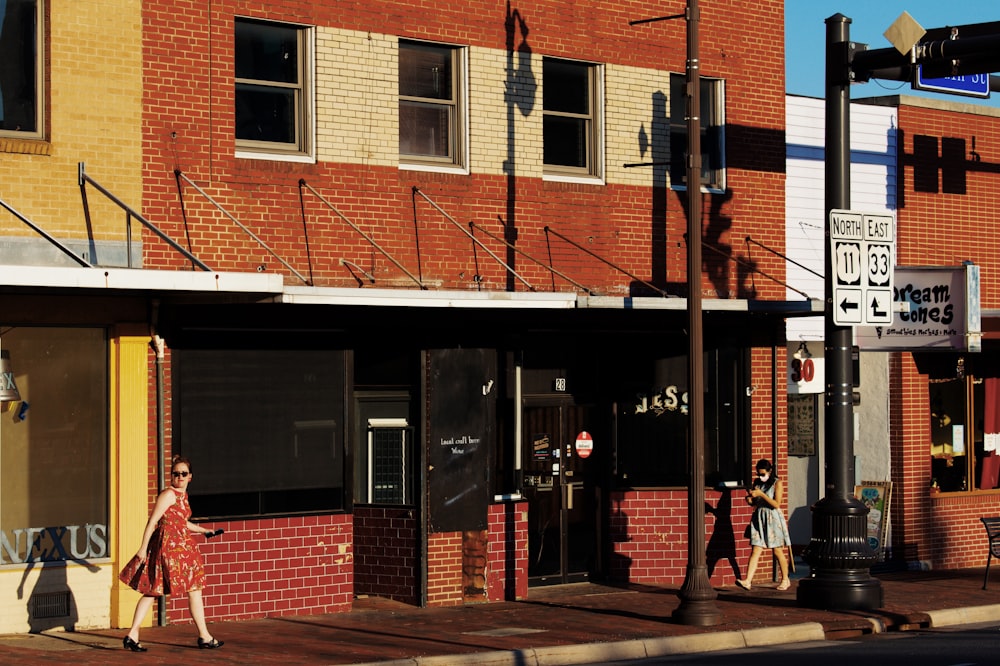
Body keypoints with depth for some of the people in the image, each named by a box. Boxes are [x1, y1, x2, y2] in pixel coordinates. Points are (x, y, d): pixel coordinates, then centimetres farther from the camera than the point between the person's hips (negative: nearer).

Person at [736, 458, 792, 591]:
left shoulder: (777, 483, -6)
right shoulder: (757, 482, 9)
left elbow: (776, 504, -14)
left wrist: (761, 494, -20)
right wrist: (750, 499, -6)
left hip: (773, 519, -4)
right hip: (759, 518, 4)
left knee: (777, 551, 7)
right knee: (755, 551, -6)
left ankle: (785, 580, 23)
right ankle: (747, 581, -16)